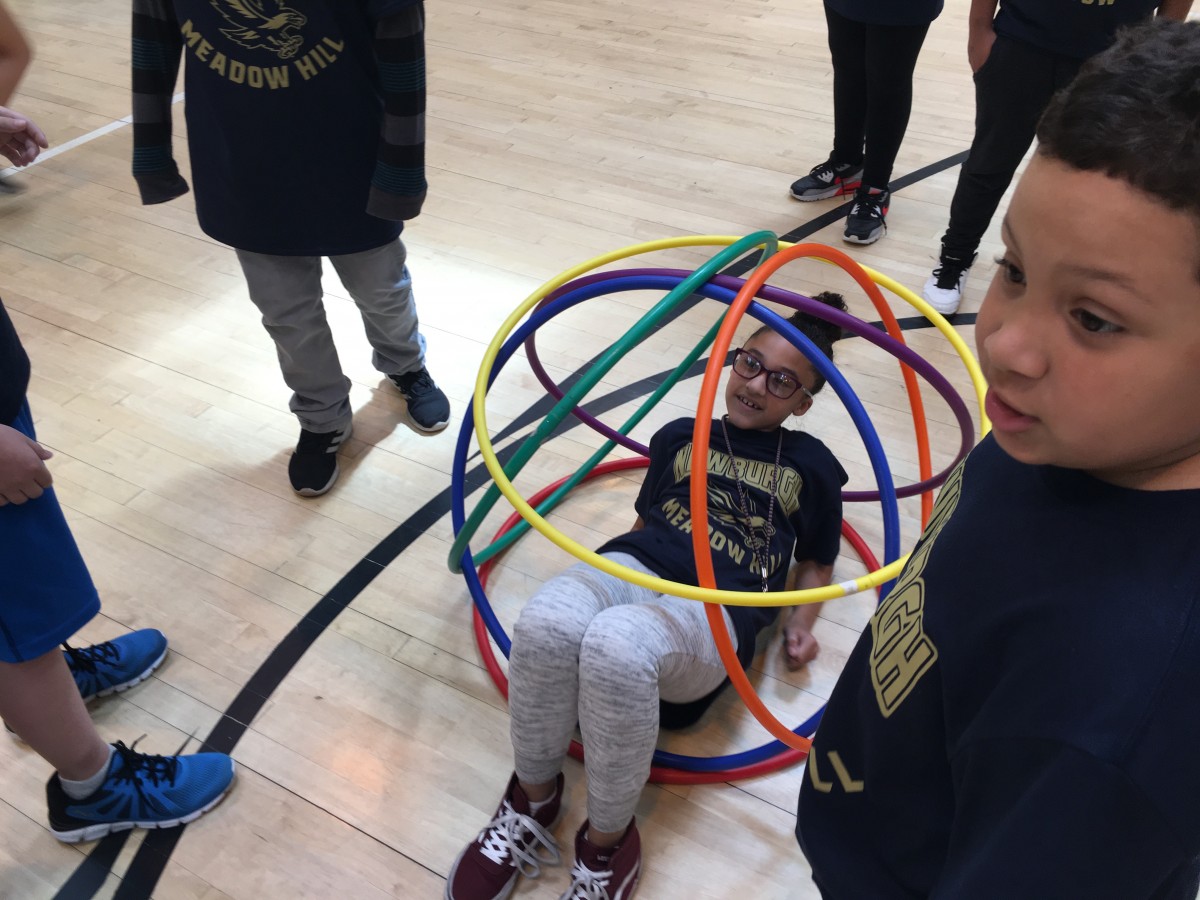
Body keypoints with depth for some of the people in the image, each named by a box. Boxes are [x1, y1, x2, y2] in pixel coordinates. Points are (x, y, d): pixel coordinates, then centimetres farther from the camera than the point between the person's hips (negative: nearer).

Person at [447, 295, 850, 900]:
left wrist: (800, 620, 11)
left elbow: (817, 560, 30)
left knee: (615, 647, -41)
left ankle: (608, 841, -15)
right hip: (633, 566, 3)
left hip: (714, 608, -3)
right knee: (543, 627, -37)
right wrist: (602, 576, 13)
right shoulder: (679, 437, 27)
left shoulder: (810, 466, 22)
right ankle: (534, 797, -9)